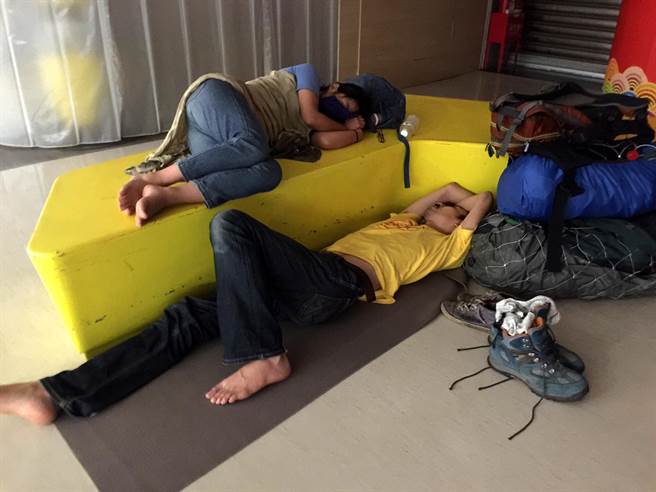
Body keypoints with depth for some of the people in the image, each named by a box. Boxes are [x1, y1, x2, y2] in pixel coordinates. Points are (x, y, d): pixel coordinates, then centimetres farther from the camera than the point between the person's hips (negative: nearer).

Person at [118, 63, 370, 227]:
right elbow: (311, 115, -1)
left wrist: (354, 130, 25)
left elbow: (327, 141, 8)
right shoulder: (308, 73, 14)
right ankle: (153, 179, -36)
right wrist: (344, 127, 17)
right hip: (216, 93, -6)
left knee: (269, 172, -24)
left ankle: (163, 196, -38)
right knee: (253, 145, -36)